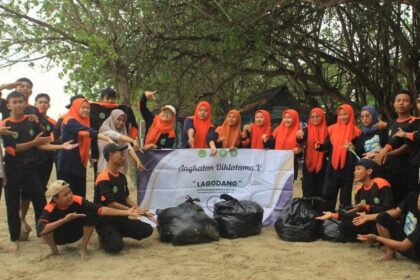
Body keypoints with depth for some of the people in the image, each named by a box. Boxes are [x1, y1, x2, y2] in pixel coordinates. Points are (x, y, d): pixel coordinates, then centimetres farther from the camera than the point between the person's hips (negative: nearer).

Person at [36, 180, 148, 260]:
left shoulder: (77, 201, -26)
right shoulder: (49, 209, -30)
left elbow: (100, 210, -30)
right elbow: (40, 229, -46)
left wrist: (127, 212, -36)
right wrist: (64, 220, -50)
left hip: (76, 233, 1)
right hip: (58, 237, -1)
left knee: (91, 215, -26)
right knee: (46, 229, -35)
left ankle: (84, 248, -7)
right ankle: (53, 250, 0)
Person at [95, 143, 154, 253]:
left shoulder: (121, 176, 8)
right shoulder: (103, 179, -19)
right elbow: (110, 204, -21)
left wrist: (141, 211, -1)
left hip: (121, 219, 8)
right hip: (105, 221, -8)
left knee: (147, 230, -1)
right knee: (116, 246, -29)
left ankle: (117, 234, 11)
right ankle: (105, 237, 5)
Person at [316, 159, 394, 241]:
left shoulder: (381, 185, -16)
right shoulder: (359, 189, 5)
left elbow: (388, 209, -21)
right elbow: (356, 213, 2)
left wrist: (367, 207, -28)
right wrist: (333, 215, -7)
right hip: (369, 222, 6)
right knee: (344, 226, -13)